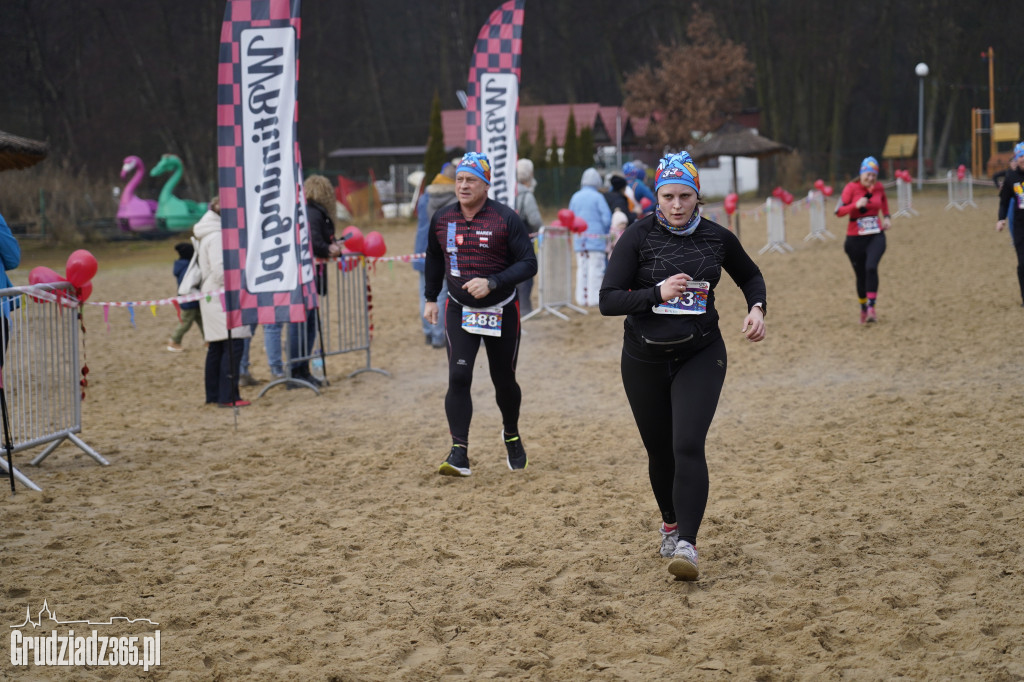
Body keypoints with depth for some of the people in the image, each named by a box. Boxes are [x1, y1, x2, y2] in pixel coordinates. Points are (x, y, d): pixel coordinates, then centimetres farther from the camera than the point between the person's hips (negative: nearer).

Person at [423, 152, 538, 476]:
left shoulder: (506, 219, -13)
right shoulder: (442, 219, 0)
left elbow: (528, 264, -15)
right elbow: (434, 258, 18)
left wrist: (492, 283, -26)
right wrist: (431, 297, 16)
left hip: (501, 312, -2)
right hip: (459, 310, 2)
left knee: (504, 379, 10)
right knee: (458, 377, -14)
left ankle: (511, 435, 39)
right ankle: (459, 453, -16)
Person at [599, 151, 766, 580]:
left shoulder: (716, 238, -2)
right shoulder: (638, 237, -9)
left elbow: (750, 276, 18)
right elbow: (608, 300, -13)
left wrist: (756, 308, -1)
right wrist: (658, 293, -26)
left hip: (701, 355, 0)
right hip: (645, 359, 1)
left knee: (688, 446, -17)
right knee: (660, 451, 11)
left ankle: (687, 544, -19)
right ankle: (670, 524, 37)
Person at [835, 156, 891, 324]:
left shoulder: (879, 187, 1)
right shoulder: (851, 188, -9)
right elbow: (839, 211, -13)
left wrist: (886, 216, 14)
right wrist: (856, 205, -26)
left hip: (876, 236, 1)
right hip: (855, 238, -1)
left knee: (871, 267, -23)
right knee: (861, 275, 8)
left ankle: (871, 308, -23)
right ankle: (863, 310, 30)